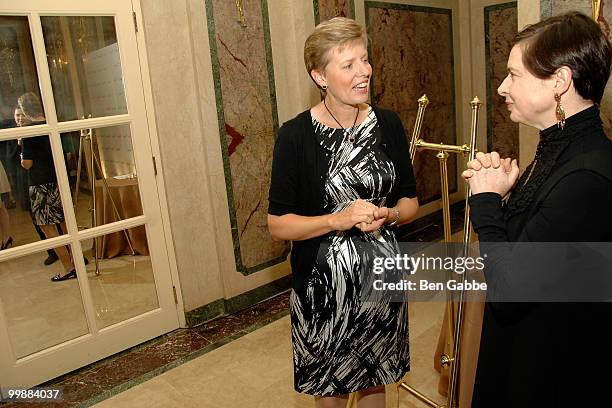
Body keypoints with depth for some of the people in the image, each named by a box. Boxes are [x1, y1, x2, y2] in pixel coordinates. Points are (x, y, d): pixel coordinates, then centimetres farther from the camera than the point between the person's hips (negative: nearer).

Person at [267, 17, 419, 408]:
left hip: (382, 276, 3)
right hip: (323, 285, -3)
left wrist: (388, 215, -14)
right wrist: (338, 219, -25)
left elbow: (410, 200, 7)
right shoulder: (296, 135, -13)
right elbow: (278, 224, -12)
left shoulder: (389, 124, -2)